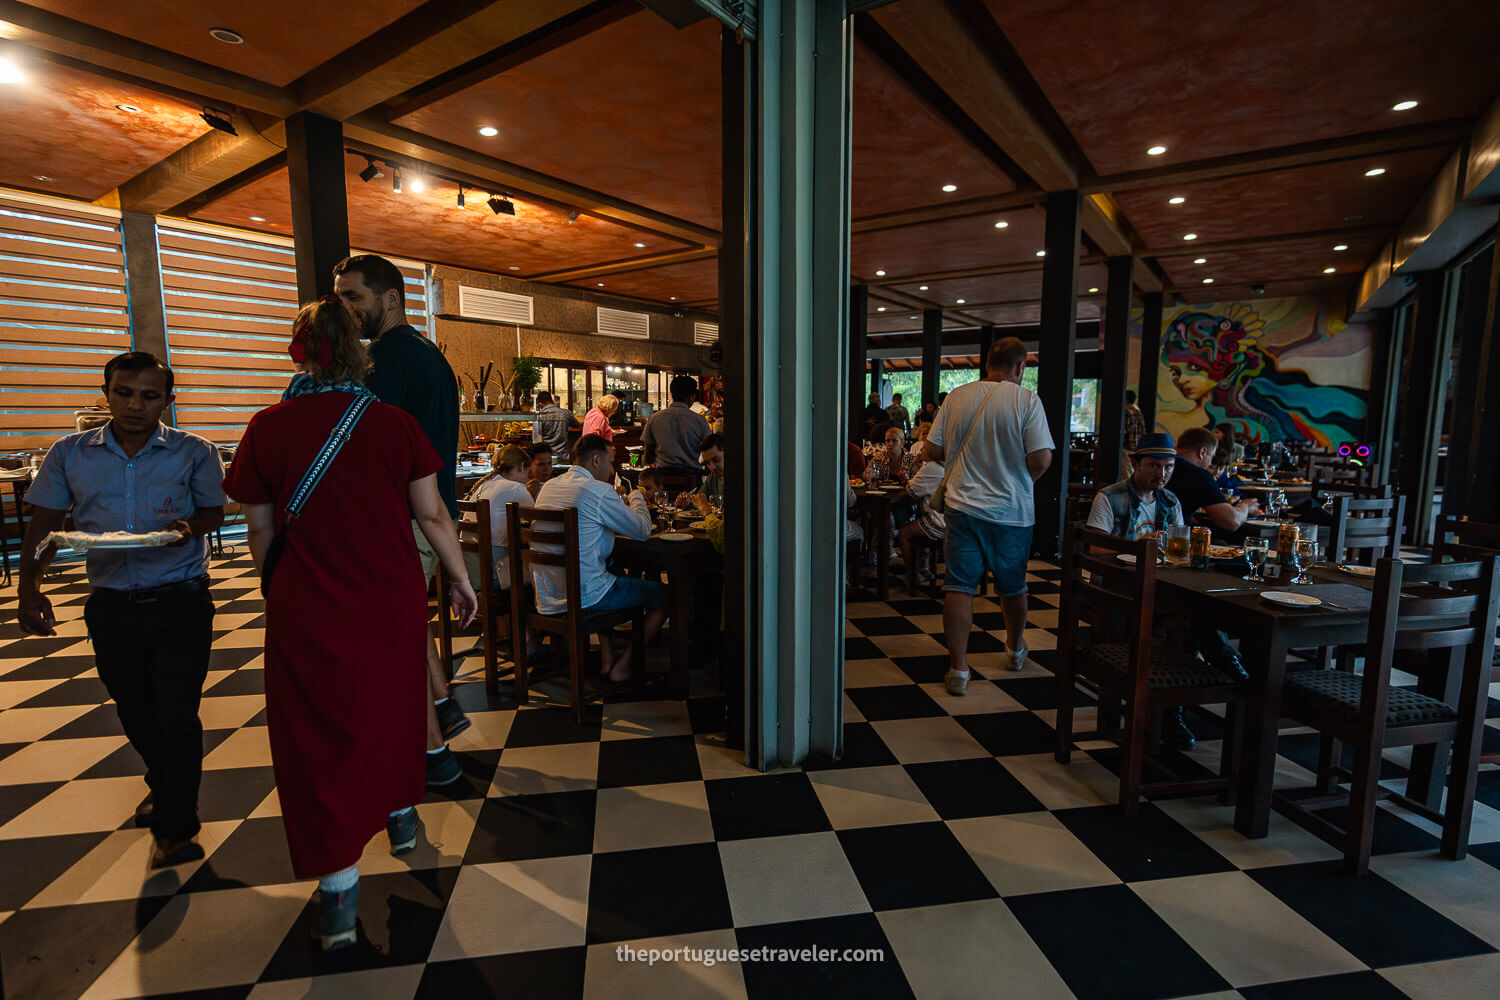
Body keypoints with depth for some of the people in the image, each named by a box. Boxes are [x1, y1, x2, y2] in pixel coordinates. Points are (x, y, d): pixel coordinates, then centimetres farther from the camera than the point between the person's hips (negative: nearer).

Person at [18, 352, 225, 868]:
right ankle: (164, 786, 45)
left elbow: (213, 510, 4)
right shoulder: (70, 454, 5)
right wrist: (28, 587, -2)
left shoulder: (195, 452, -3)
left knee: (176, 714, -4)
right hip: (111, 606, 4)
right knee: (134, 710, 19)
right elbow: (45, 523, 8)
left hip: (180, 604, -4)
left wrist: (190, 526, -18)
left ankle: (175, 826, 10)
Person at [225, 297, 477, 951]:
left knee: (319, 731, 10)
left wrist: (274, 590, 17)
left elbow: (261, 530, 0)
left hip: (308, 608, -1)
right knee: (391, 709, 22)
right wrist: (460, 580, 7)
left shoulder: (268, 428, -7)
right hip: (393, 600, 2)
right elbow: (432, 514, -4)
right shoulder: (395, 424, -6)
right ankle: (401, 813, 43)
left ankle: (339, 887, 15)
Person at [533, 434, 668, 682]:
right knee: (665, 594, 7)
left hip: (546, 596, 9)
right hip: (582, 595, -8)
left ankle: (606, 658, 31)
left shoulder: (549, 485, 9)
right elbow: (643, 530, -8)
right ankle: (623, 666, 12)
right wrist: (636, 496, 10)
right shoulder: (598, 490, -16)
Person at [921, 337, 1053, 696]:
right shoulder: (1026, 400, -7)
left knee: (959, 586, 3)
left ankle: (958, 669, 1)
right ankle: (1016, 649, 41)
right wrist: (1023, 480, 8)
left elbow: (931, 452, 1)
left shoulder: (957, 397, 1)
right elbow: (1041, 459, -13)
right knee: (1013, 586, 18)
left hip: (963, 506, 1)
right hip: (1012, 510, 0)